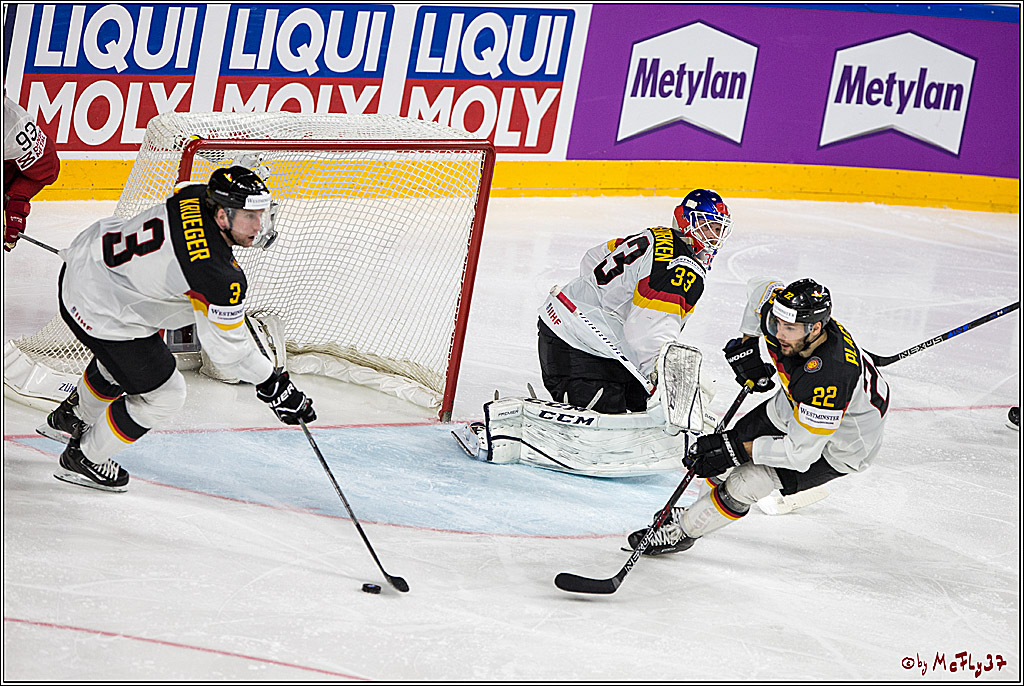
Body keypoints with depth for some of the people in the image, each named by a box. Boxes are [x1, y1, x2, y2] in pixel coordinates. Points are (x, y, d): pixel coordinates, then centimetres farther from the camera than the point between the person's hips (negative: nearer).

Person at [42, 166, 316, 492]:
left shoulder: (198, 196, -10)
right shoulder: (219, 275, -31)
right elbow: (227, 347, -20)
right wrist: (274, 386, -10)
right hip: (98, 313, -9)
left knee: (127, 355, 36)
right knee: (163, 394, 4)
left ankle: (73, 416, 61)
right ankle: (83, 460, 22)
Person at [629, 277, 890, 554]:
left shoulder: (829, 378, -43)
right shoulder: (783, 311, -23)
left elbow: (801, 451, -35)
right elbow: (759, 288, 3)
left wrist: (736, 450, -32)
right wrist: (747, 345, -4)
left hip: (839, 446, -8)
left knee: (743, 483, -15)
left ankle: (685, 530, 7)